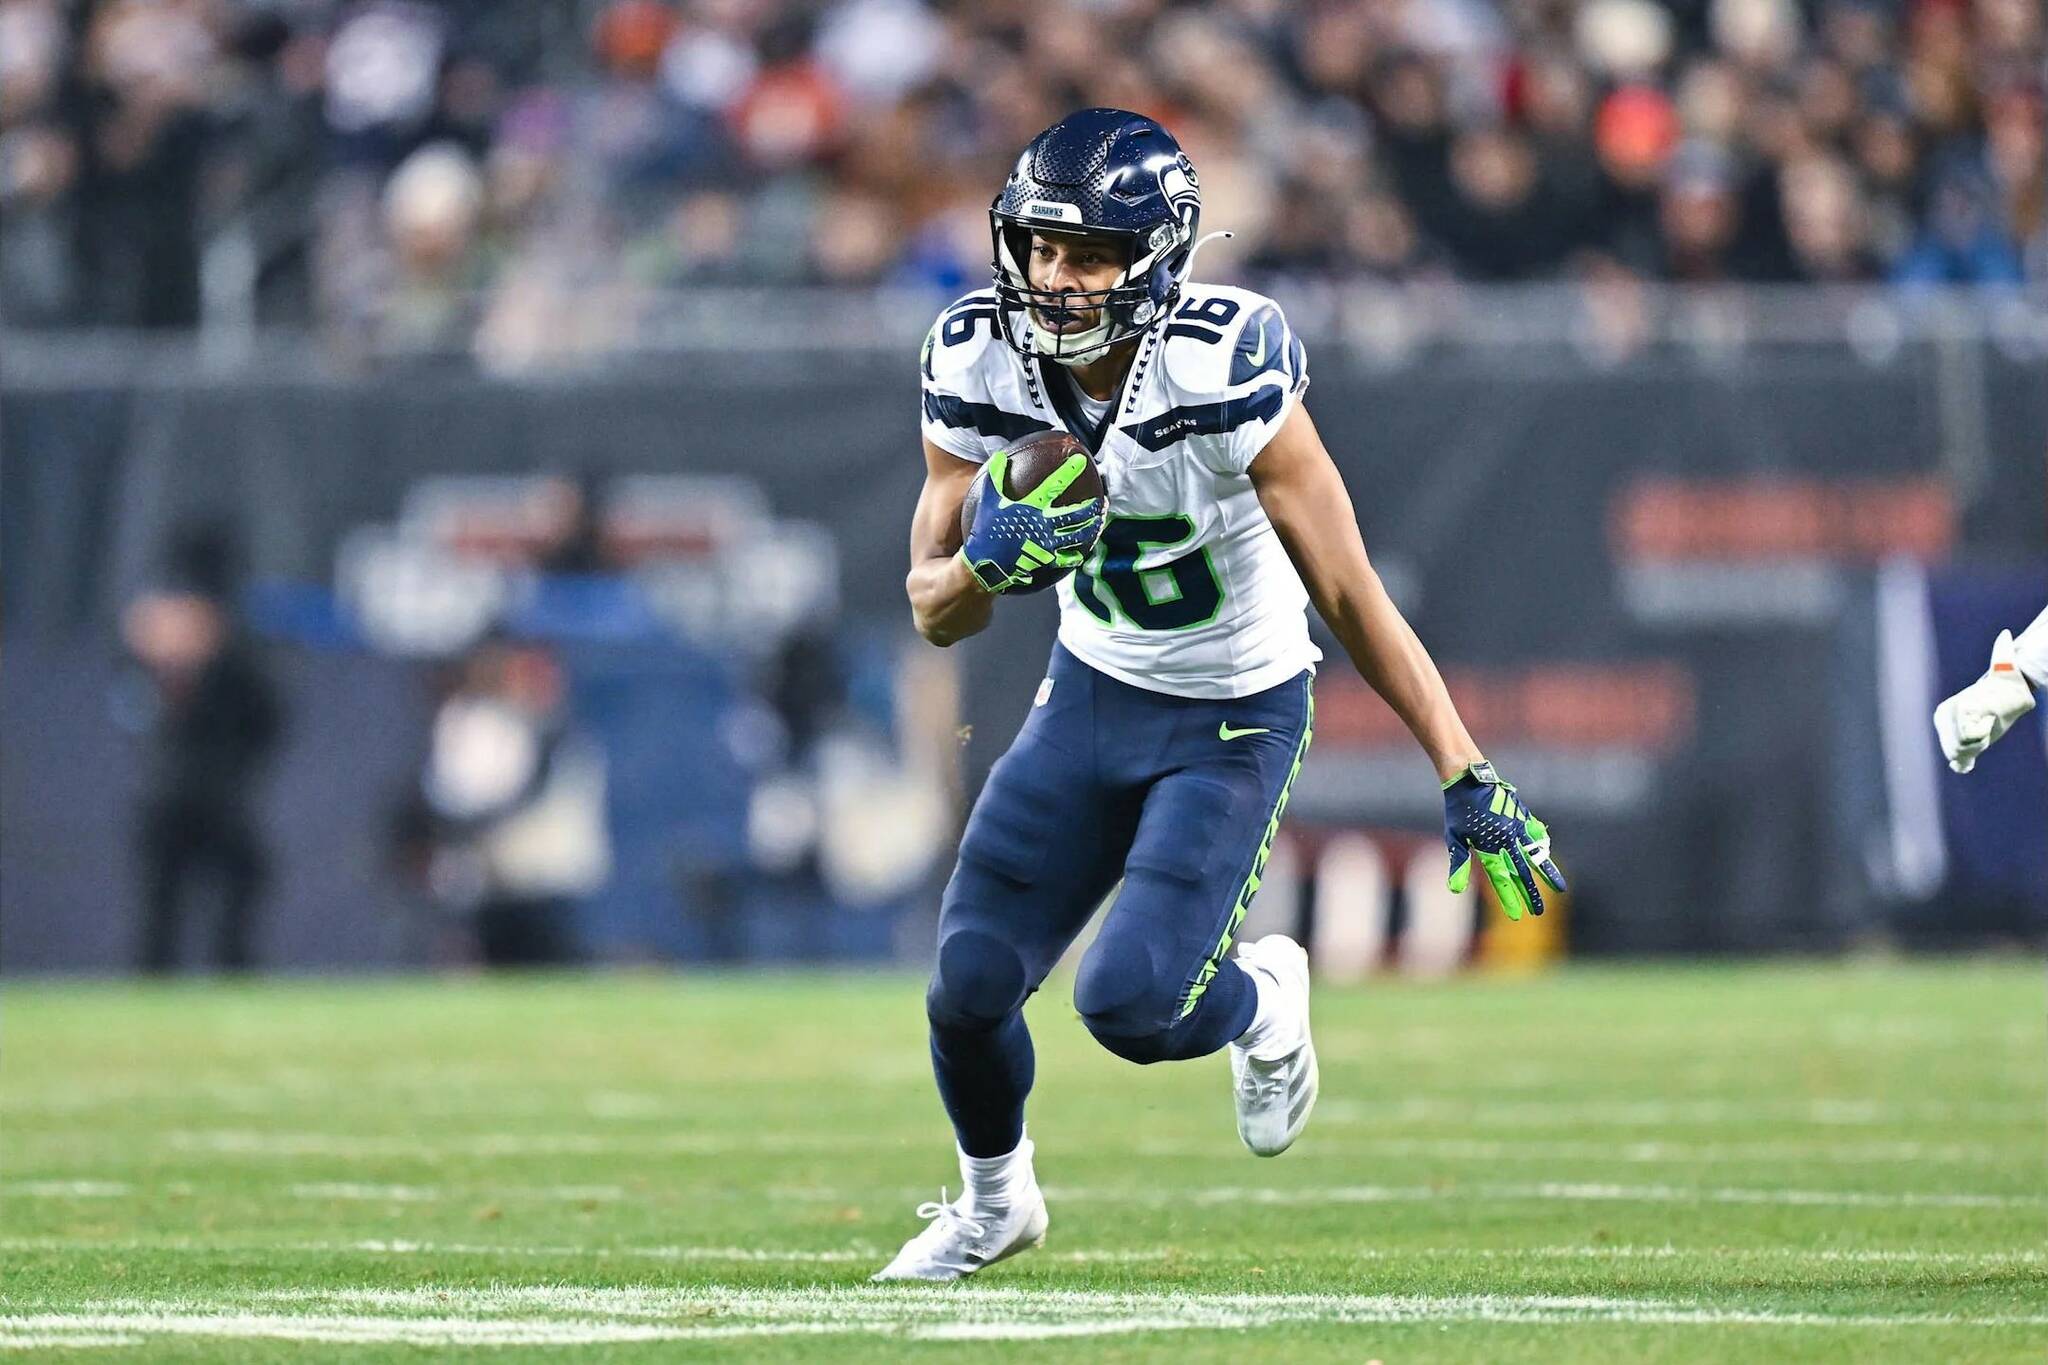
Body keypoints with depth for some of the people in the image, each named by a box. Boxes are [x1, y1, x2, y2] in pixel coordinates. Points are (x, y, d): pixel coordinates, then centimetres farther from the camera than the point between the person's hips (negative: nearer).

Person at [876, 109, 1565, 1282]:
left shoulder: (1223, 376, -29)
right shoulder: (981, 369, -14)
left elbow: (1350, 596, -23)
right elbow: (934, 614, -6)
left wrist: (1468, 779, -25)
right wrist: (987, 567, -30)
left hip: (1235, 721, -4)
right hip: (1092, 692, 5)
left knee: (1131, 1000, -19)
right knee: (971, 981, -2)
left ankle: (1263, 1002, 19)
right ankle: (994, 1199, 30)